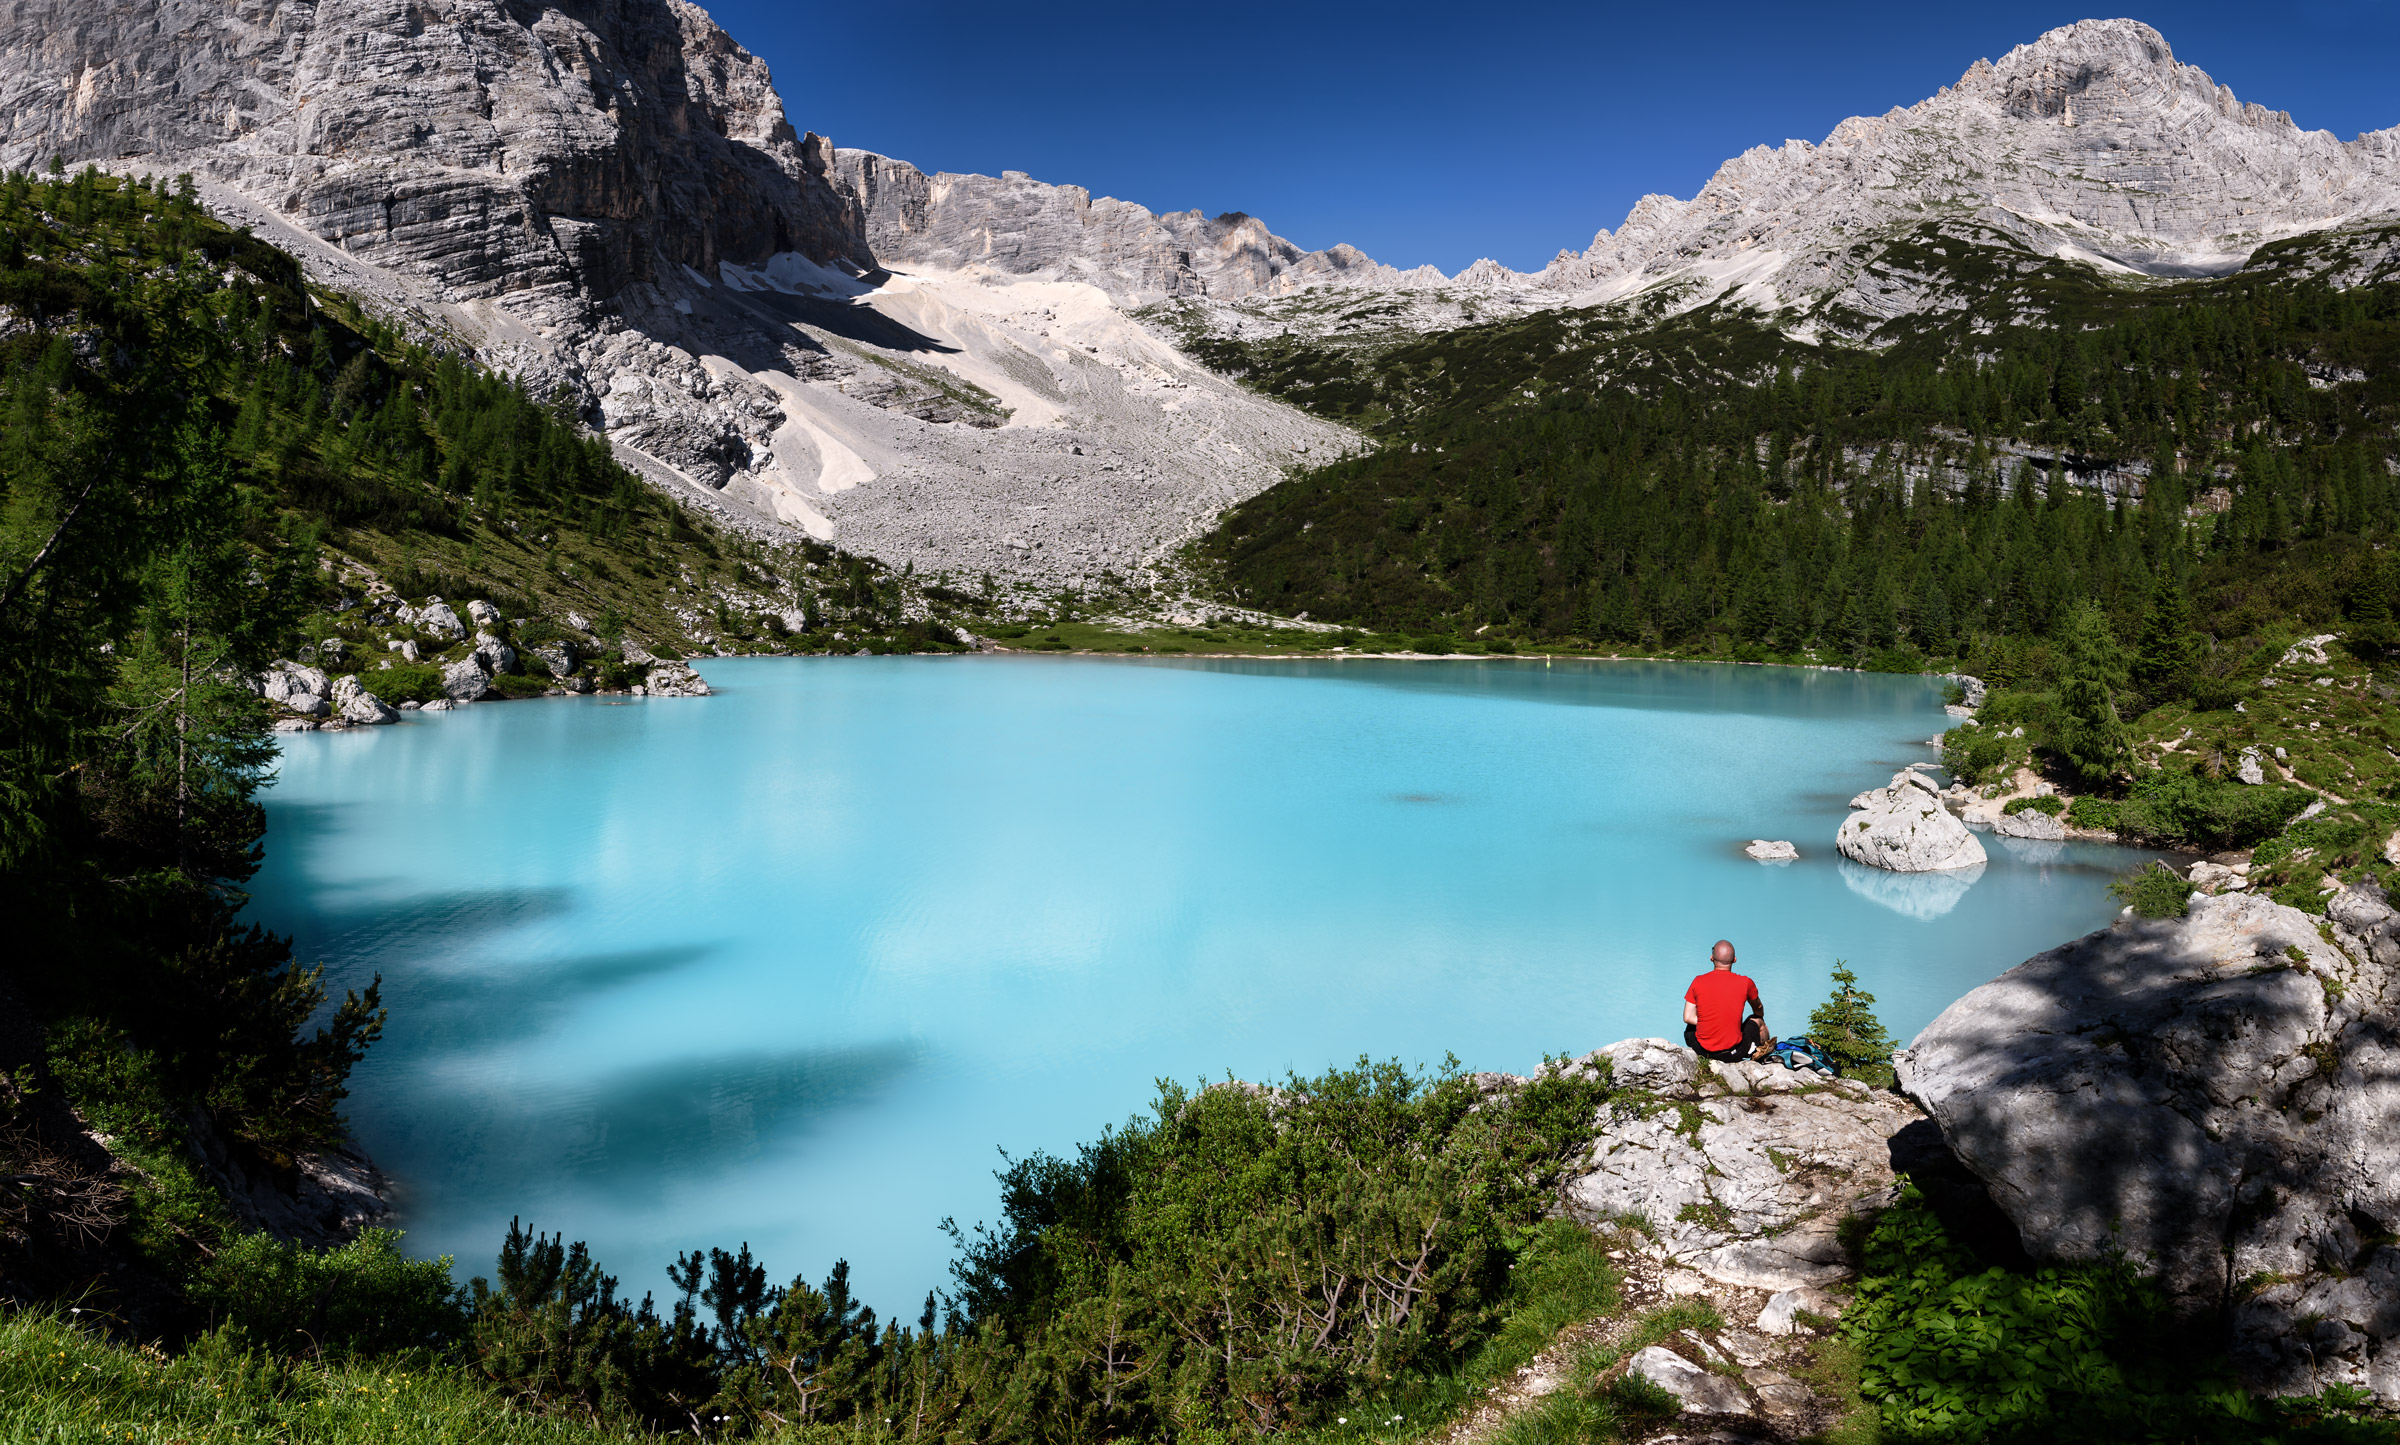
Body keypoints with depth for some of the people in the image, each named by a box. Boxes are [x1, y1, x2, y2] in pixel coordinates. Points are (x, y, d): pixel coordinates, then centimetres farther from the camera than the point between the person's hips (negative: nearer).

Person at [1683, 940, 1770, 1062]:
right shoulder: (1745, 983, -7)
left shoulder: (1698, 982, -6)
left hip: (1702, 1050, 1)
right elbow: (1758, 1009, 16)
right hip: (1732, 1053, 0)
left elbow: (1688, 1017, -3)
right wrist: (1759, 1020, 39)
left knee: (1690, 1027, 36)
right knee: (1757, 1020, 30)